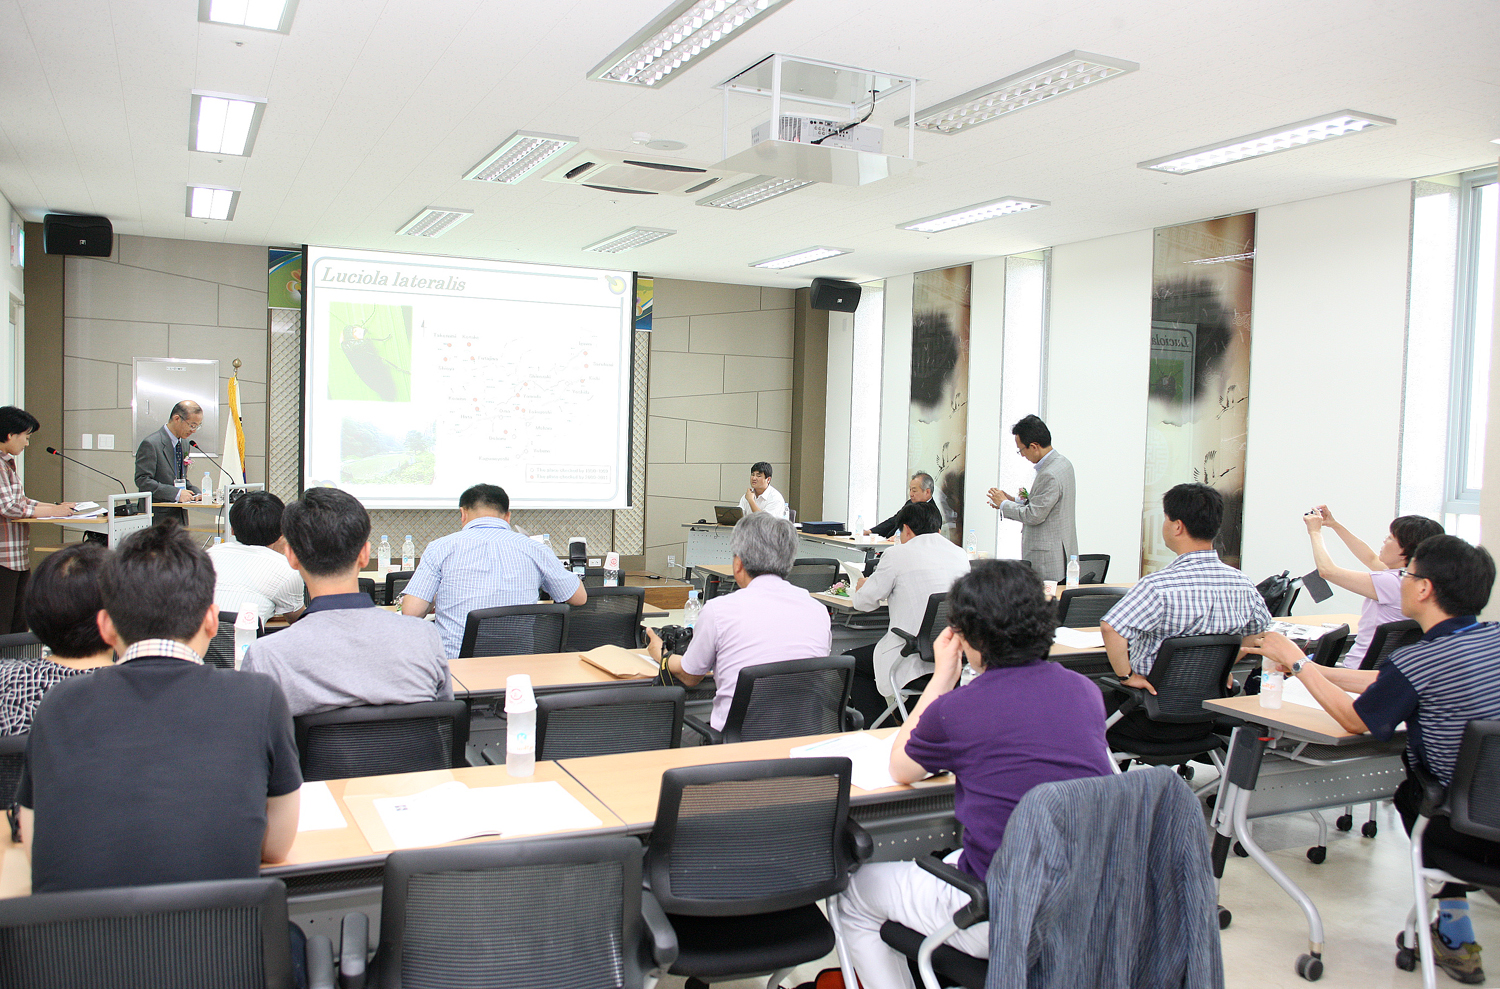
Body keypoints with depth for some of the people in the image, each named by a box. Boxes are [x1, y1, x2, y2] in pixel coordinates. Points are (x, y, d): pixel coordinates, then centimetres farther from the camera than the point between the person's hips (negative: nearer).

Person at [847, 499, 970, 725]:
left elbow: (865, 601, 1)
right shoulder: (960, 554, 9)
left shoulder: (897, 555, -8)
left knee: (852, 661, 16)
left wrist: (861, 587, 24)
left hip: (914, 661, -7)